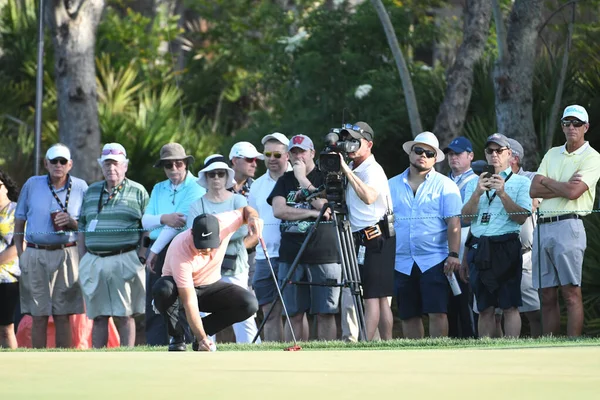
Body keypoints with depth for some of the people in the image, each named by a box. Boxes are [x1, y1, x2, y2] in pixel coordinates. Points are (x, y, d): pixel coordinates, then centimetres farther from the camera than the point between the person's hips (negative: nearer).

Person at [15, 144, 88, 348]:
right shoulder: (32, 185, 6)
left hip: (66, 255, 0)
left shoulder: (80, 187, 5)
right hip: (35, 255, 0)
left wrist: (72, 222, -11)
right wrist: (20, 254, 3)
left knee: (63, 316, 0)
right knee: (39, 316, 1)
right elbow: (19, 222, 11)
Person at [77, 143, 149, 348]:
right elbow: (82, 228, 17)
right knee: (98, 317, 5)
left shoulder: (137, 192, 4)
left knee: (124, 316, -3)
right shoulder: (91, 192, 15)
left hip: (124, 260, -4)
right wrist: (83, 259, 8)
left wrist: (141, 255, -10)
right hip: (94, 261, 4)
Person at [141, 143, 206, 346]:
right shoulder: (158, 189, 18)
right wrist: (164, 218, -15)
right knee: (154, 307, 1)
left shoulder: (196, 188, -3)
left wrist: (155, 250, -9)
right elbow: (145, 221, 8)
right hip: (158, 252, 6)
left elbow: (180, 222, -10)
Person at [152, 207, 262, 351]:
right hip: (180, 287, -4)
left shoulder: (224, 223, -25)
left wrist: (253, 217, -26)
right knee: (163, 289, -40)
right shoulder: (180, 251, -36)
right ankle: (177, 338, -14)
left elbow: (245, 210, 0)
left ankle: (205, 329, 0)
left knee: (250, 304, -24)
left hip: (210, 286, 4)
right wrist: (202, 339, -41)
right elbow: (189, 302, -36)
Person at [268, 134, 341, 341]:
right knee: (294, 314, 1)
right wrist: (312, 213, -11)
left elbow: (325, 205, -10)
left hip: (324, 256, -3)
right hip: (291, 257, 3)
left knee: (325, 313, -3)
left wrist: (303, 180, -7)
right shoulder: (285, 180, 14)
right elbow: (278, 210, -2)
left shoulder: (325, 177, 6)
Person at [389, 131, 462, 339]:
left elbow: (453, 223, -3)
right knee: (408, 315, 5)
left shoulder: (445, 185, 4)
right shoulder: (393, 186, 13)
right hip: (402, 263, 4)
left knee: (437, 312, -11)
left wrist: (453, 255, -13)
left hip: (434, 261, -4)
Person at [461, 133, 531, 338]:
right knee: (484, 307, 2)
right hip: (479, 249, 4)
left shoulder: (520, 182, 7)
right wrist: (477, 193, -7)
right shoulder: (474, 183, 18)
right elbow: (466, 217, 7)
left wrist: (502, 193, -13)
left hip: (507, 247, -4)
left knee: (509, 306, -10)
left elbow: (522, 217, -4)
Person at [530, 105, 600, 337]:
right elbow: (534, 190, 8)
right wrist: (564, 187, -5)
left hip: (568, 225, -6)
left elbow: (573, 192, -13)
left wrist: (547, 181, 3)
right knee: (547, 296, 4)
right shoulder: (552, 154, 19)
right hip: (542, 228, 6)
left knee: (571, 292, -10)